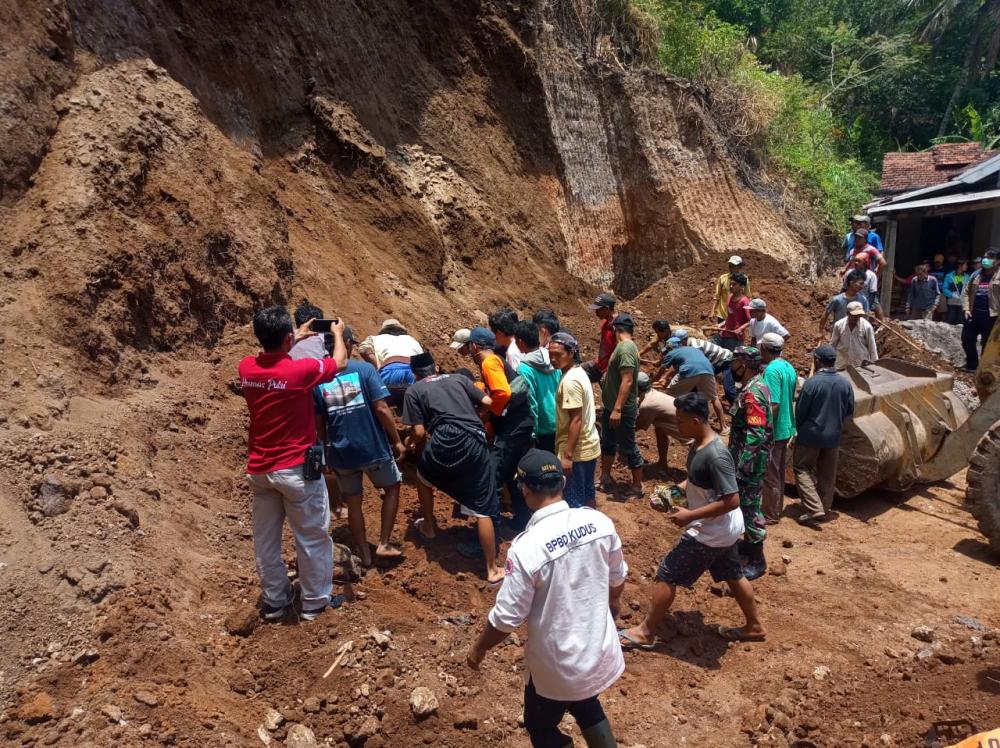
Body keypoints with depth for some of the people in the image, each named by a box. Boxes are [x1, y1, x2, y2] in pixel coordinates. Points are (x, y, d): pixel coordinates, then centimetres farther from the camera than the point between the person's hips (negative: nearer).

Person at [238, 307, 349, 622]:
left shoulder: (246, 368, -5)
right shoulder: (300, 370, -20)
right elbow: (340, 361, 0)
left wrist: (297, 338, 29)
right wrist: (337, 333, 18)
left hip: (259, 468, 6)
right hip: (296, 468, -5)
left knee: (266, 539, 16)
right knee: (312, 537, 10)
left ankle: (274, 601, 29)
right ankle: (315, 601, 21)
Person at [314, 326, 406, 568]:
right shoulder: (364, 369, -10)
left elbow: (318, 422, 3)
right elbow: (381, 409, -14)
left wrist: (326, 450, 18)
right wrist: (397, 440, -3)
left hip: (341, 452, 2)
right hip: (373, 447, -2)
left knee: (353, 502, 18)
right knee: (392, 488, 20)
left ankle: (364, 553, 27)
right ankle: (384, 544, 16)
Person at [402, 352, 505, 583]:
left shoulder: (413, 390, 14)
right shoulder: (458, 378, 23)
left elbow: (419, 432, 6)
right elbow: (487, 402, 17)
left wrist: (416, 447, 27)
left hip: (446, 442, -2)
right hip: (476, 442, 2)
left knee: (423, 475, 33)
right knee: (483, 509, 9)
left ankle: (429, 527, 47)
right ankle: (492, 569, 13)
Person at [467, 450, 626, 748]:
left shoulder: (527, 547, -29)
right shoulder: (600, 522, -13)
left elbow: (507, 617, -20)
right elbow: (617, 579, 4)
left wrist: (479, 649, 0)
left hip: (556, 664, -5)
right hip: (600, 650, 5)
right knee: (588, 710, 33)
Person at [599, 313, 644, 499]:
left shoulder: (625, 348, -22)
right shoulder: (624, 346, 9)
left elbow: (627, 381, -28)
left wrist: (617, 409, -30)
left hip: (622, 410, -10)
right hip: (611, 407, 10)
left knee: (628, 448, 2)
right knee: (607, 442, 20)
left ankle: (637, 487, 14)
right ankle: (605, 479, 34)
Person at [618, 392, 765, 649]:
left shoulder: (715, 456, -30)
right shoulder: (700, 444, 0)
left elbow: (732, 501, -29)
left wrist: (690, 515, -27)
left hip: (711, 532, -10)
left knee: (666, 575, 0)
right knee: (732, 575, 25)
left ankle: (645, 632, 13)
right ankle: (754, 626, 43)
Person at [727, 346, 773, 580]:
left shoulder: (753, 393, -23)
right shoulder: (756, 386, 9)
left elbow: (755, 435, -27)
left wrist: (742, 467, -26)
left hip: (750, 461, -10)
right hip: (749, 459, 10)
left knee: (749, 506, -3)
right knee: (746, 503, 21)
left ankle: (757, 561, 6)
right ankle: (750, 543, 36)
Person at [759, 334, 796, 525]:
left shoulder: (771, 370, -21)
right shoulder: (789, 367, 7)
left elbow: (773, 405, -25)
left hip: (773, 431, -9)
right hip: (786, 428, 9)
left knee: (770, 475, 3)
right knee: (779, 473, 19)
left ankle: (770, 515, 13)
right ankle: (776, 509, 32)